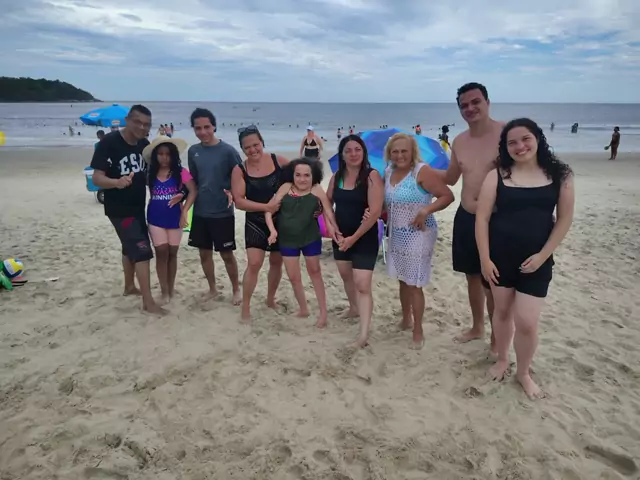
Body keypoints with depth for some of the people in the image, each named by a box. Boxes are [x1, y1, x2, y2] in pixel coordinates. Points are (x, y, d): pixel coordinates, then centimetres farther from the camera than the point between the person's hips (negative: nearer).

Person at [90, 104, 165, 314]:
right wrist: (117, 182, -43)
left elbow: (149, 172, 13)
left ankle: (129, 286, 42)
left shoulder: (145, 144, 1)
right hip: (119, 209, -8)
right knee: (142, 250, -12)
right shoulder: (109, 142, -19)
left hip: (138, 206, 8)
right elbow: (97, 178, -24)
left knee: (131, 247, 22)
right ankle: (148, 301, -7)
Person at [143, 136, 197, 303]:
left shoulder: (180, 172, -6)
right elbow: (150, 194, 8)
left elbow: (193, 191, -11)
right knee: (162, 252, 0)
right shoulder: (150, 174, 0)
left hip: (174, 218, -1)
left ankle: (171, 289, 23)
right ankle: (164, 291, 8)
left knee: (172, 253, 10)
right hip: (155, 218, 1)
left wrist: (185, 211, -16)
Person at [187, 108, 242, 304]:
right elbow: (193, 180, 14)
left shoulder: (227, 151, -11)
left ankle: (236, 290, 23)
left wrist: (233, 193, -23)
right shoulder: (193, 151, 4)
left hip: (222, 213, -5)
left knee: (226, 254, 5)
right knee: (204, 253, 13)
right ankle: (212, 289, 30)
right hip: (200, 212, 5)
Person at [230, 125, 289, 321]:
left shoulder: (278, 161, -7)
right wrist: (265, 207, -23)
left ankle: (271, 299, 35)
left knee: (277, 262, 14)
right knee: (254, 263, -10)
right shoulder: (240, 170, -8)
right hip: (256, 222, -2)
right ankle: (245, 307, 5)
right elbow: (239, 201, -13)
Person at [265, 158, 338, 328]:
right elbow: (269, 210, -8)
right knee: (293, 277, 10)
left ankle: (323, 312, 27)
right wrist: (272, 229, -20)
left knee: (315, 272, 15)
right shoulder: (286, 188, -7)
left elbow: (328, 211, -12)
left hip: (311, 238, -2)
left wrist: (332, 227, -29)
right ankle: (303, 309, 33)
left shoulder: (317, 190, -11)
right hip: (287, 240, 2)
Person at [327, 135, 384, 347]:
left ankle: (364, 334, -10)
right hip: (341, 236, 6)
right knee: (346, 276, 23)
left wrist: (354, 237, -16)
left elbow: (375, 211, -19)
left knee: (363, 285, -13)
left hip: (365, 238, -6)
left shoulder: (372, 176, -15)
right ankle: (354, 308, 49)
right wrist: (336, 231, -4)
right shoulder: (336, 177, 2)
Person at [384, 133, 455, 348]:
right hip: (396, 235, 7)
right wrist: (388, 222, 5)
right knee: (402, 280, 18)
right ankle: (406, 320, 36)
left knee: (414, 284, -2)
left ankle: (418, 331, 13)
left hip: (417, 235, -7)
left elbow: (448, 195, -17)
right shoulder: (389, 172, 7)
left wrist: (426, 210, -28)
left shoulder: (422, 171, -14)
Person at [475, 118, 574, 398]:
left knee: (527, 322, -1)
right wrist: (484, 259, -9)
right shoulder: (497, 176, -5)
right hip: (500, 256, 0)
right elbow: (482, 218, -6)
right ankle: (502, 360, 40)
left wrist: (542, 255, -7)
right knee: (502, 311, 15)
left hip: (536, 259, 0)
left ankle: (523, 373, 25)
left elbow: (564, 219, 0)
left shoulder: (559, 175, -2)